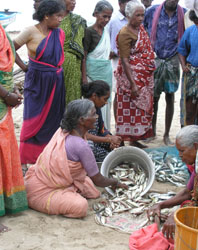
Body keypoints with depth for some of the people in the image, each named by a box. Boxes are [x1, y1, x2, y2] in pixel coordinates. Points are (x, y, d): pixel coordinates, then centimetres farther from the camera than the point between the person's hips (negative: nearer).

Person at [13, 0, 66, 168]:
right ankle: (26, 159, 13)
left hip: (56, 82, 5)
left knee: (53, 120, 11)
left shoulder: (60, 34, 5)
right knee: (34, 121, 1)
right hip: (37, 82, -5)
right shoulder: (31, 32, -10)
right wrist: (24, 67, -3)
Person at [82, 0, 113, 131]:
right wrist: (84, 77, -17)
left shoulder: (106, 30, 9)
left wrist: (110, 54, 6)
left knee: (105, 101, 11)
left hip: (107, 71, 7)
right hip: (94, 72, -7)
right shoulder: (89, 31, -11)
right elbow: (83, 56, -13)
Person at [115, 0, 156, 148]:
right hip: (131, 77, -8)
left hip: (145, 77, 8)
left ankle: (135, 140, 24)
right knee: (131, 108, -2)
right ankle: (127, 141, 7)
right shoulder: (125, 34, -15)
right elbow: (125, 60, -18)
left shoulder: (141, 29, 9)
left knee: (143, 107, 13)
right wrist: (133, 84, -22)